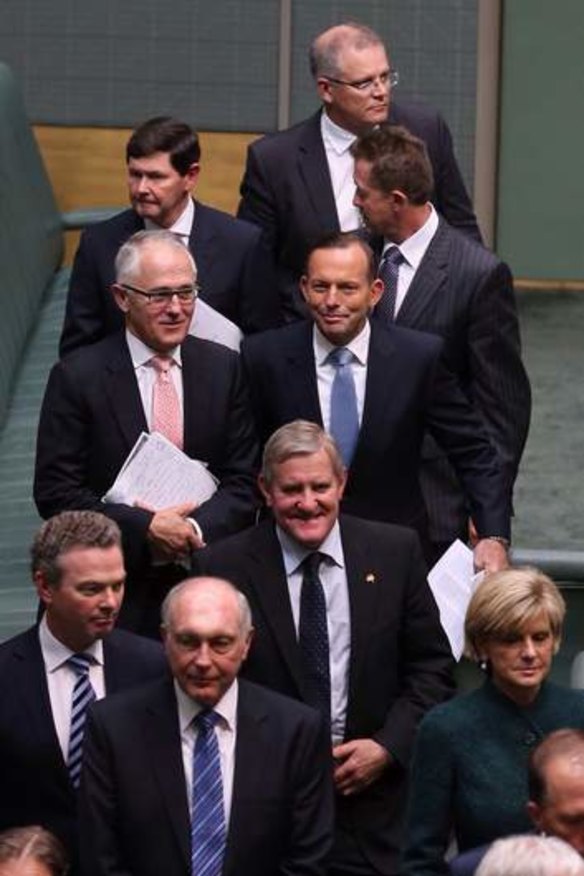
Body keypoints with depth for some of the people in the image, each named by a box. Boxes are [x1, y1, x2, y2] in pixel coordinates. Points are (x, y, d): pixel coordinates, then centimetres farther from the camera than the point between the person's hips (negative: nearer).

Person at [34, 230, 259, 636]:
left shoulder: (224, 368, 5)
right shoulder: (77, 377, -4)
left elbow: (244, 481, 4)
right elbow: (55, 493, -8)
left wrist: (198, 528, -16)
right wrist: (144, 528, -17)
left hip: (207, 585, 3)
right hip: (116, 595, -2)